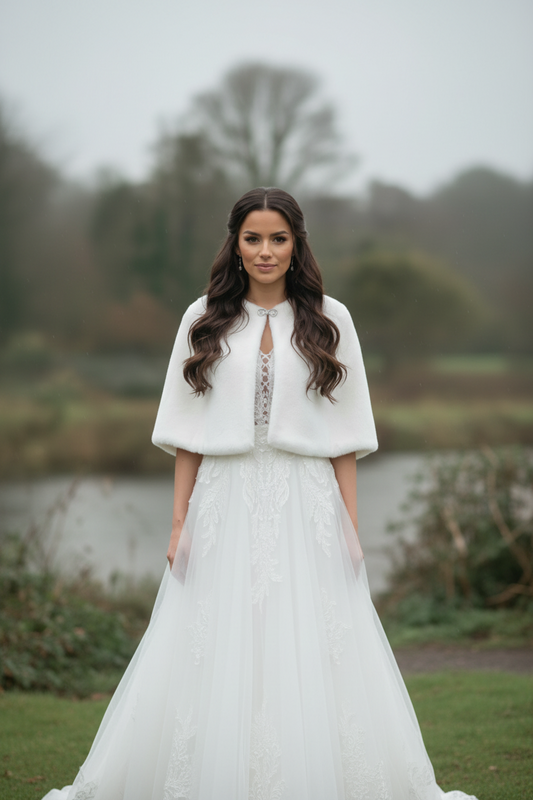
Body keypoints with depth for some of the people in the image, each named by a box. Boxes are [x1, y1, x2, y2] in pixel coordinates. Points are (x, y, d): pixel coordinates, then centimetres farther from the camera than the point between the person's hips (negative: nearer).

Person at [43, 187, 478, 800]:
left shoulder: (328, 320, 5)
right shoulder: (206, 319, 6)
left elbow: (344, 435, 5)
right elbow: (187, 433, 6)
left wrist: (350, 525, -1)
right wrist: (180, 521, 1)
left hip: (307, 505, 0)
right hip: (225, 502, 0)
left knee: (312, 662, -1)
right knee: (213, 666, 1)